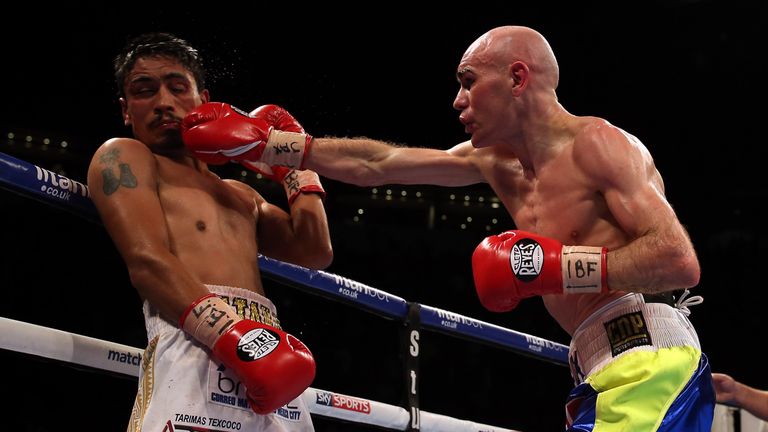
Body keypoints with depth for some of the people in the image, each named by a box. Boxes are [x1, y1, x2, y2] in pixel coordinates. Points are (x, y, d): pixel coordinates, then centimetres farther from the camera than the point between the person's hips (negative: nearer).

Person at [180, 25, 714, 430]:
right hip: (603, 375, 9)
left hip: (650, 363, -9)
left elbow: (681, 262, -16)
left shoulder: (596, 144, -7)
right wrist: (260, 147, 18)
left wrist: (553, 265, -18)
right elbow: (374, 165, 20)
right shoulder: (496, 161, 18)